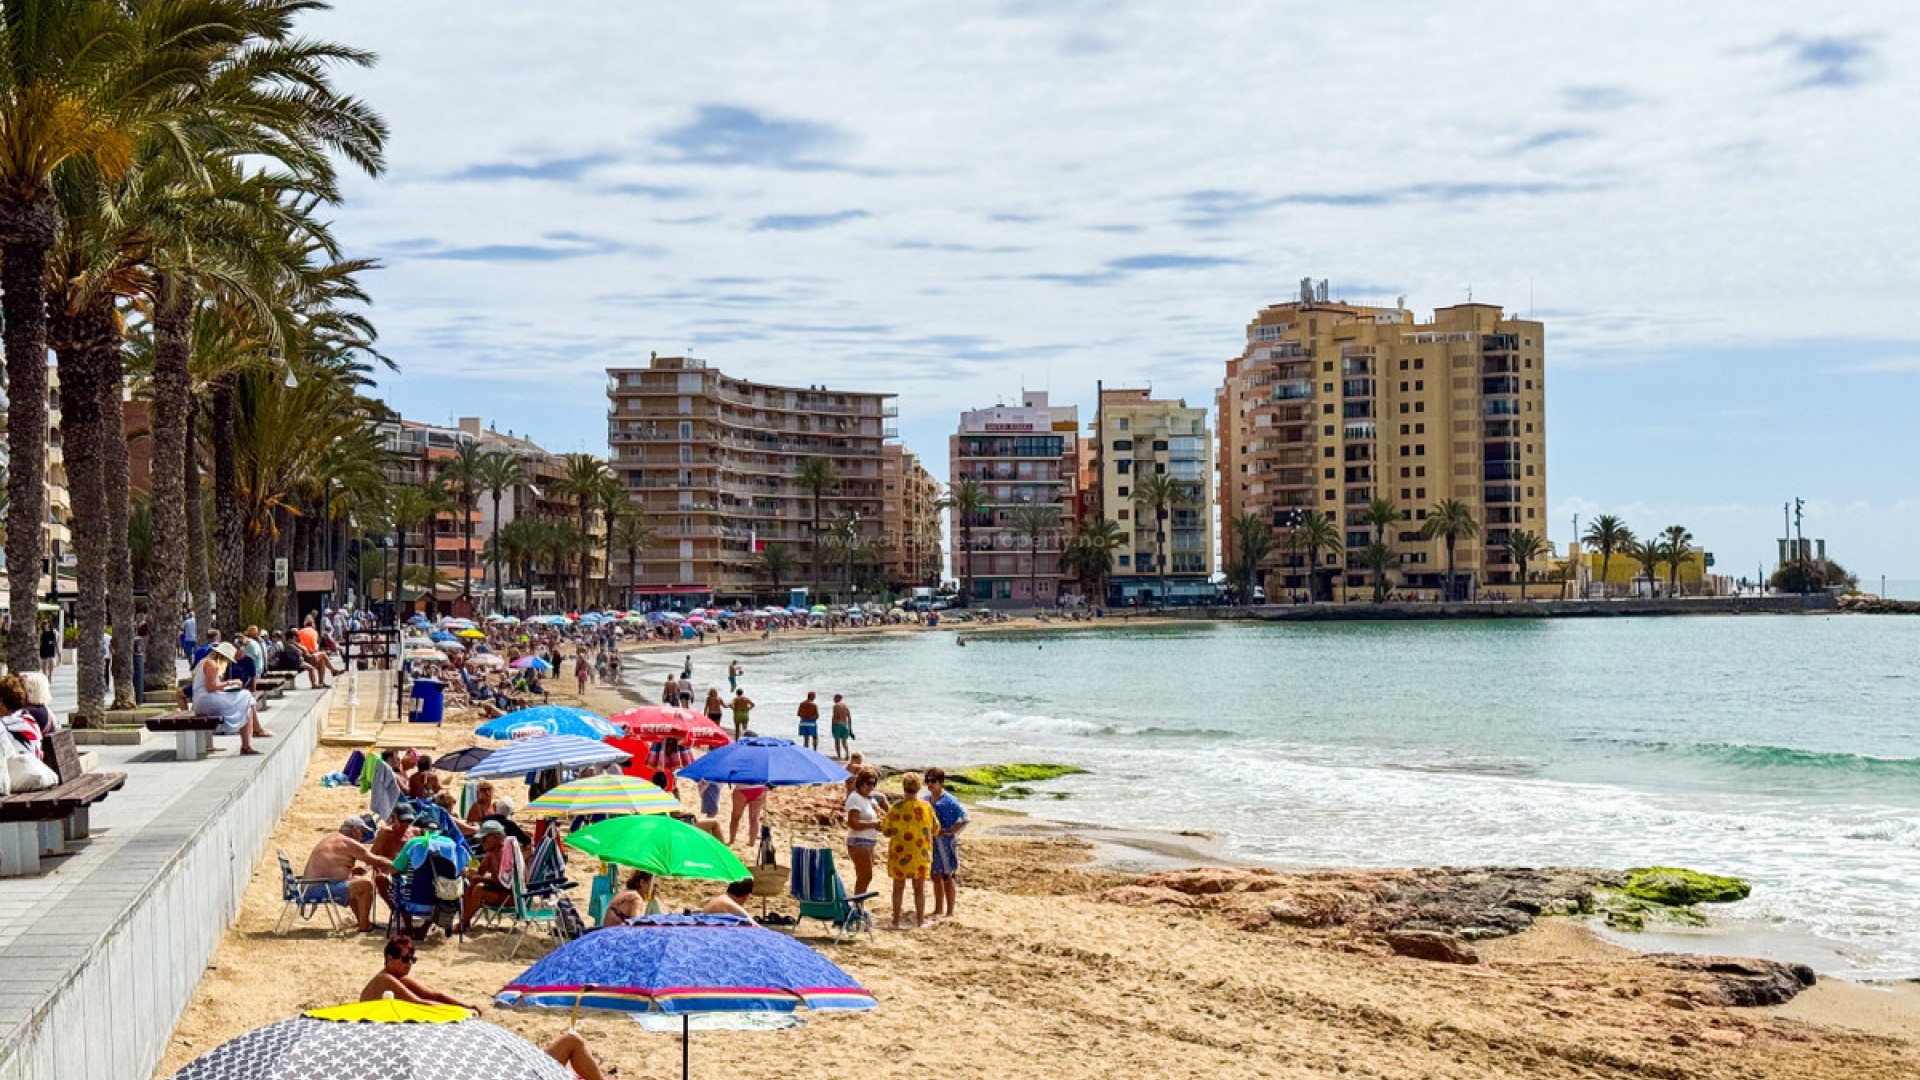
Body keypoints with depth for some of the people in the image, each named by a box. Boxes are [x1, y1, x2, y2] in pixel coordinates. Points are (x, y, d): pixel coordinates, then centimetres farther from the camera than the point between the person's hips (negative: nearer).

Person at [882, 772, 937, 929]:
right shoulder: (926, 807, -8)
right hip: (921, 853, 1)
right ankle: (920, 920, 17)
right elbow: (935, 828, 3)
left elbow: (886, 831, -5)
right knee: (919, 887, 11)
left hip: (899, 852, -1)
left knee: (898, 887, 9)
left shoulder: (896, 807, -11)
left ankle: (896, 920, 11)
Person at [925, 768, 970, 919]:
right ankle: (938, 909, 25)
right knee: (936, 876, 14)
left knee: (947, 877, 1)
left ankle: (949, 912, 9)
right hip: (931, 842, 7)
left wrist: (949, 832, -17)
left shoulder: (949, 801, -14)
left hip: (946, 843, -7)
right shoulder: (927, 799, 7)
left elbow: (964, 819, -18)